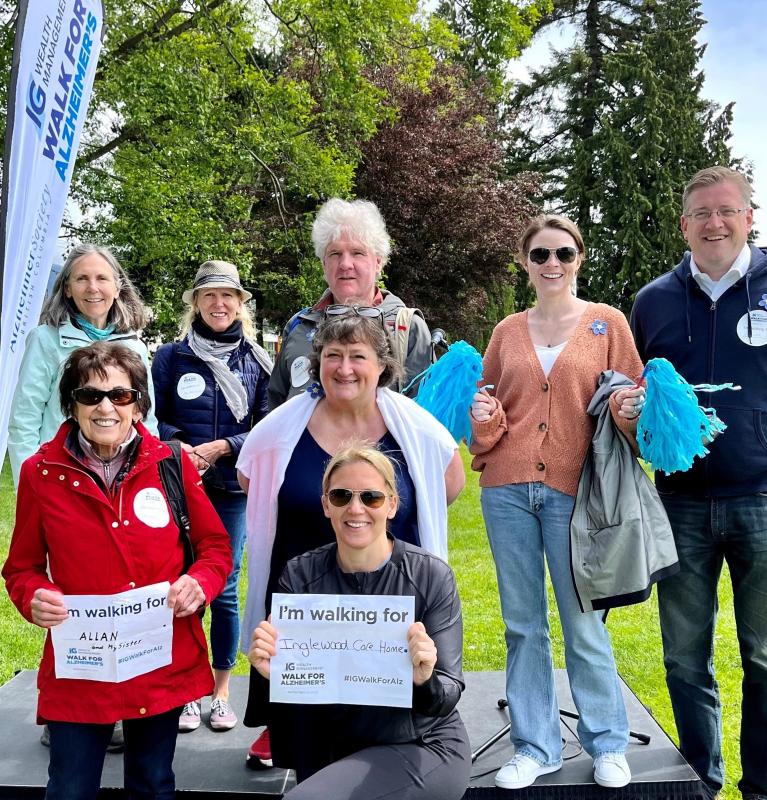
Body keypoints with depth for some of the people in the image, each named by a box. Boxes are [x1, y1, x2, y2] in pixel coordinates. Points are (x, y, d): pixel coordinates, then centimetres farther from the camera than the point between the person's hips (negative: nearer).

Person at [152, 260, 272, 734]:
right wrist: (178, 449, -14)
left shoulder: (258, 362, 3)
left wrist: (220, 448, -12)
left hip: (234, 490, 0)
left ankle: (221, 691, 20)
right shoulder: (171, 357, 3)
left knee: (224, 589, 5)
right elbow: (153, 420, 5)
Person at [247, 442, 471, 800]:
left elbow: (447, 699, -13)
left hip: (424, 749, -3)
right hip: (337, 751, 4)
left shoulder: (431, 577, -14)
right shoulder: (299, 576, -7)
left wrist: (425, 681, -34)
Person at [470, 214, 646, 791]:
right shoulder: (508, 331, 12)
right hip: (507, 489, 3)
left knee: (583, 622, 3)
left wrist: (630, 410, -16)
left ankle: (607, 745, 23)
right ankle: (535, 746, 23)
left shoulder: (607, 323, 5)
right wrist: (483, 417, -5)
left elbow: (634, 398, 5)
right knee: (523, 623, 9)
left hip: (573, 490, -3)